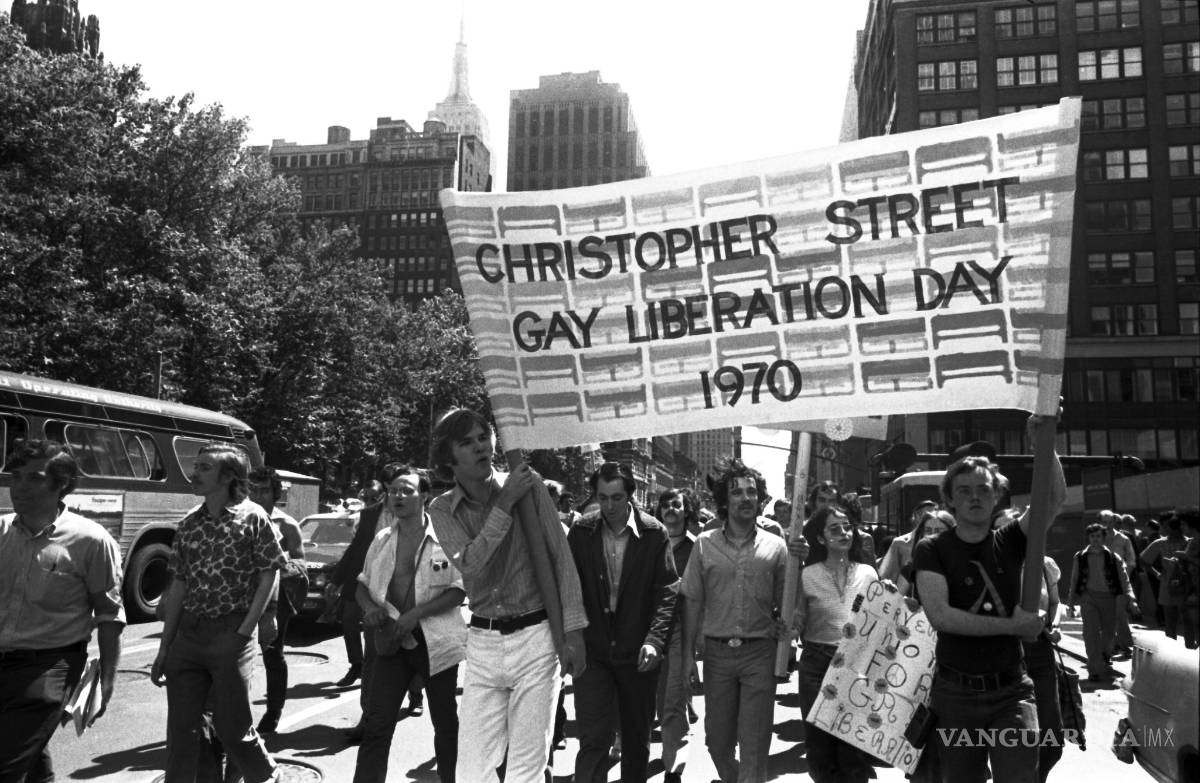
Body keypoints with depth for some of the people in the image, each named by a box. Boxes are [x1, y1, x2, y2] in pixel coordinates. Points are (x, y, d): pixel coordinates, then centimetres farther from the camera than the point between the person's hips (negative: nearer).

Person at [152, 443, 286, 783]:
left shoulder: (252, 517, -7)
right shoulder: (189, 523, 7)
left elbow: (269, 576, -8)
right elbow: (178, 586, 10)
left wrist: (245, 631, -13)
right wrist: (164, 647, 9)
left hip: (230, 634, -5)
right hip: (187, 633, 5)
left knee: (231, 724, 4)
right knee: (181, 727, 8)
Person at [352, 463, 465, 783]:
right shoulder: (382, 539, 6)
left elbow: (459, 591, -11)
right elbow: (363, 584, 15)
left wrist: (415, 614, -20)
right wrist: (369, 606, -7)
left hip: (435, 640, -3)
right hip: (392, 640, 3)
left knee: (445, 722, 12)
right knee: (376, 726, -2)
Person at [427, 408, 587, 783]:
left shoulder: (528, 483, -4)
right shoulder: (442, 509, 0)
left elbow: (561, 557, -4)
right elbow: (471, 564, -16)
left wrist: (573, 631, -7)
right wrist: (505, 503, -19)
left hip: (535, 636, -2)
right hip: (483, 641, 2)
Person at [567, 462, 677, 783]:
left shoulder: (654, 534, -6)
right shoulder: (581, 533, -2)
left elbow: (667, 591, -6)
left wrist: (655, 639, -17)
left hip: (637, 652, 0)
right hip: (591, 651, 0)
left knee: (637, 739, 15)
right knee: (593, 739, -5)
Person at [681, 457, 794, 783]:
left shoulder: (775, 546, 0)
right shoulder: (705, 544, 1)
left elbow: (785, 603, 1)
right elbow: (692, 600, 4)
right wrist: (688, 652, 2)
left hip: (760, 653, -1)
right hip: (717, 652, 2)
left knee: (754, 745, 3)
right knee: (717, 741, 15)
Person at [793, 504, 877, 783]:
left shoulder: (868, 573, 5)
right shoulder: (807, 576, -2)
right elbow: (794, 623, -3)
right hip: (817, 664, -1)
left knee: (855, 748, 5)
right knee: (820, 743, 7)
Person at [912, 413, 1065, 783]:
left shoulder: (1008, 541, 3)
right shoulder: (931, 550, -4)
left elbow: (1056, 496, -12)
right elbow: (940, 615, -18)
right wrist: (1011, 625, -15)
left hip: (1011, 691, 1)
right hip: (955, 693, -1)